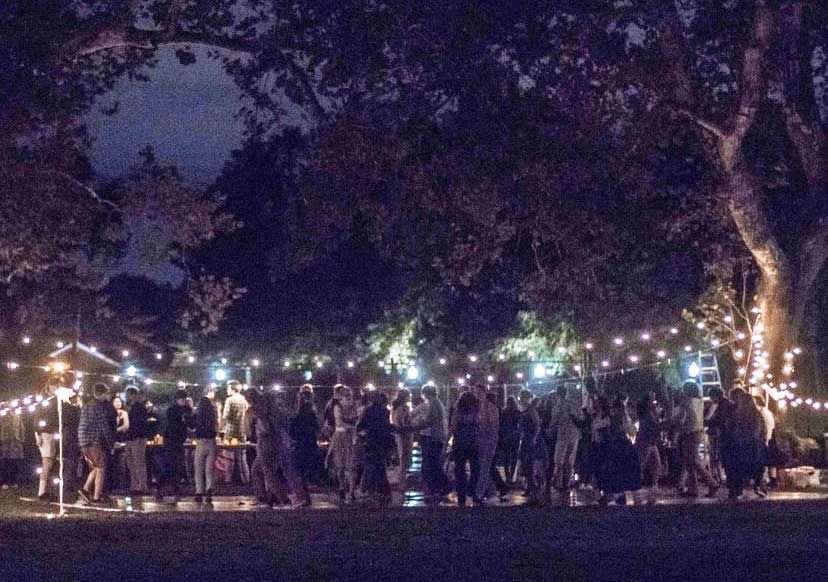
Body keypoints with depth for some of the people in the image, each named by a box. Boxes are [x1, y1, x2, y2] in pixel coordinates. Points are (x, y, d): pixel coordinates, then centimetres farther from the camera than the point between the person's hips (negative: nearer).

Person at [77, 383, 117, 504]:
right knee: (101, 468, -1)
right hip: (96, 441, -8)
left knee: (95, 468, 18)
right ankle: (96, 497, -2)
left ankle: (85, 489, 5)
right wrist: (111, 443, -6)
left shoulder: (86, 407, 16)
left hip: (83, 442, 8)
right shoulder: (100, 407, -12)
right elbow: (104, 426, -14)